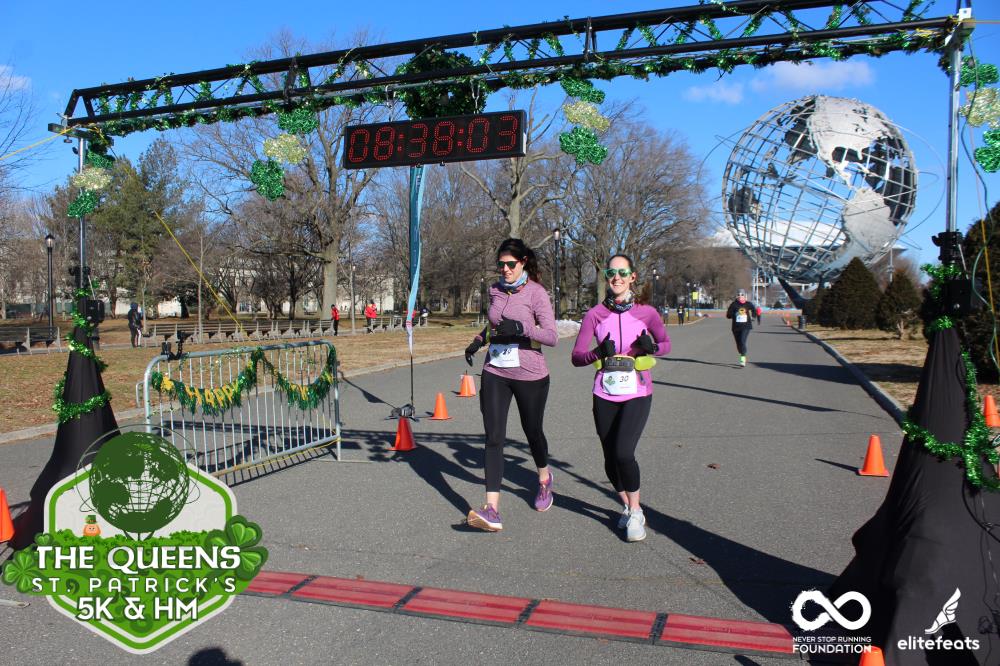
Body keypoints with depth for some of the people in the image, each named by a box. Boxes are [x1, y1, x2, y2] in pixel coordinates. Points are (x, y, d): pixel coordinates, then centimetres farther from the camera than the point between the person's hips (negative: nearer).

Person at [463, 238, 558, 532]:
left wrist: (521, 328, -30)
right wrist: (479, 340, 11)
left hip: (529, 375, -4)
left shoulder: (536, 293, -10)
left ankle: (544, 480, 46)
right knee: (494, 439, -8)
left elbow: (552, 337, -17)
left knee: (532, 431, 15)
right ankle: (492, 510, -12)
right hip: (495, 373, 4)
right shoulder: (496, 290, 7)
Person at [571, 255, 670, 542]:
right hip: (605, 396, 2)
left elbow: (666, 343, 11)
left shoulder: (646, 313, -2)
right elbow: (576, 357, -3)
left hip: (637, 394, -2)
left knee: (623, 453, -18)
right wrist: (599, 352, -23)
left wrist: (652, 347, -12)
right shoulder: (595, 314, -1)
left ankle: (636, 512, 5)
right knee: (611, 461, 8)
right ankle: (627, 508, 35)